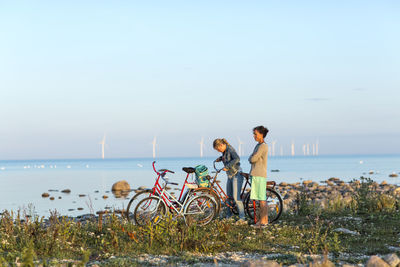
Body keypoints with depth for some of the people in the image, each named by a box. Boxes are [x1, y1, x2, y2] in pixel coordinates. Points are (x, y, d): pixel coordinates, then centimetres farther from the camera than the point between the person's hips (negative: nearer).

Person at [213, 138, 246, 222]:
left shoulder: (230, 149, -16)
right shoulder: (225, 151, 9)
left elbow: (237, 159, -33)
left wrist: (227, 167, -32)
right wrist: (220, 158, 13)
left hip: (236, 175, -9)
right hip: (230, 176, 9)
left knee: (236, 197, -14)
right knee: (229, 197, 13)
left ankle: (242, 218, -13)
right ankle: (229, 216, 24)